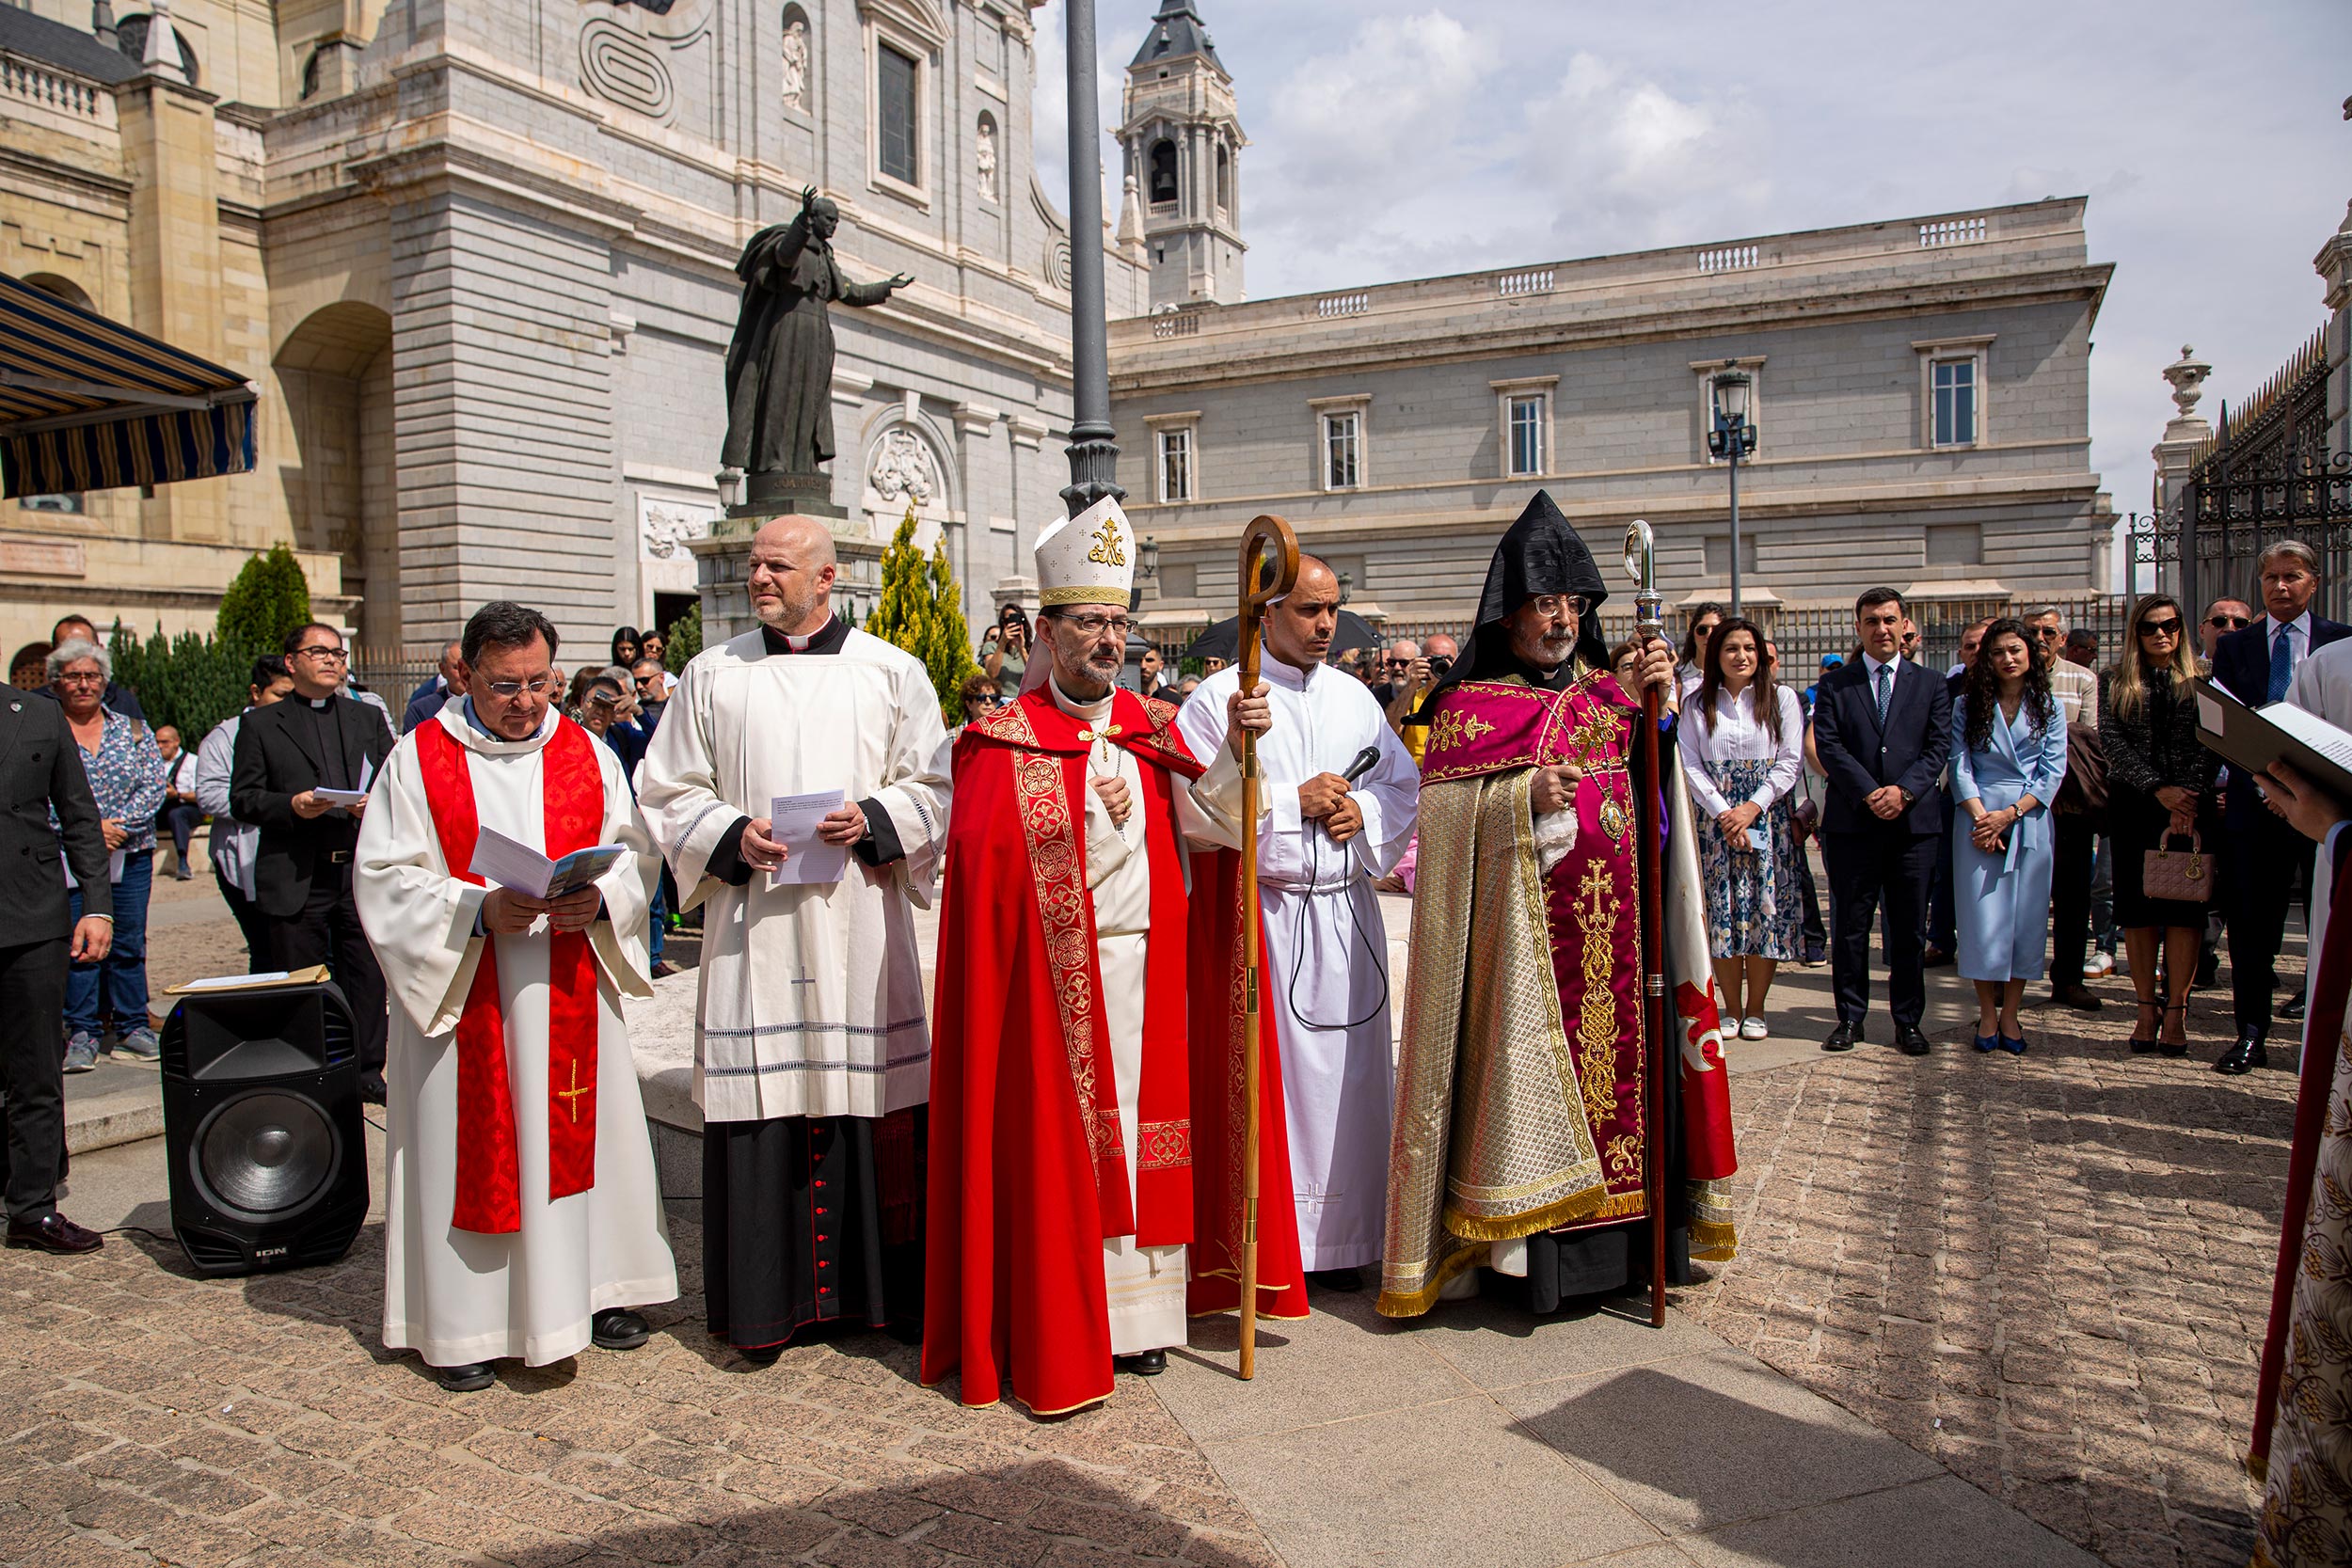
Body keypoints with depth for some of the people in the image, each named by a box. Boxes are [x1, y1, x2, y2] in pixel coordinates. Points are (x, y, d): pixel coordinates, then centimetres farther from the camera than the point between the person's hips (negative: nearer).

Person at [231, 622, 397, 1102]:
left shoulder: (369, 719, 16)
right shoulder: (260, 724, 8)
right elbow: (243, 799, 2)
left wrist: (376, 804, -10)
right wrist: (291, 806, -15)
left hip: (362, 872, 2)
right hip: (296, 879, -2)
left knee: (367, 979, 4)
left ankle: (366, 1071, 16)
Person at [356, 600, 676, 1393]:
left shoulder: (587, 753, 6)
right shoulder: (419, 759, -1)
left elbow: (635, 850, 6)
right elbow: (387, 880, -5)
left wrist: (599, 898, -15)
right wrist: (478, 911, -20)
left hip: (570, 991, 3)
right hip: (462, 991, -2)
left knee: (583, 1129, 9)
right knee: (471, 1145, 3)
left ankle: (595, 1286, 24)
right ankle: (464, 1319, 16)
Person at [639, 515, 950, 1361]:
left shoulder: (892, 673, 7)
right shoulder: (712, 674, 10)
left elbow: (934, 787, 6)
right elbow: (670, 791, 10)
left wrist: (871, 820, -12)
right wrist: (733, 836, -8)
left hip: (860, 920, 0)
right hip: (752, 922, 1)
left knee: (870, 1093, 2)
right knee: (760, 1102, 0)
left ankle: (884, 1285, 17)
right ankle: (767, 1298, 14)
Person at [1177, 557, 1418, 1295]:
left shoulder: (1356, 699, 14)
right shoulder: (1219, 698, -1)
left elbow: (1407, 785, 14)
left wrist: (1363, 810, -7)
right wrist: (1293, 800, -12)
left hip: (1347, 913, 4)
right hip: (1260, 914, -4)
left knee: (1347, 1070, 6)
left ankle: (1338, 1235, 18)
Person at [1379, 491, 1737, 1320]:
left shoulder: (1608, 690, 14)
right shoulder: (1468, 706, 1)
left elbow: (1658, 782, 7)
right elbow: (1444, 813, -8)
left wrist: (1663, 700, -6)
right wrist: (1527, 796, -21)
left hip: (1614, 918, 5)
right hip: (1523, 925, -4)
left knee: (1617, 1044, 5)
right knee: (1529, 1061, -3)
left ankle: (1622, 1233, 17)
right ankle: (1521, 1245, 7)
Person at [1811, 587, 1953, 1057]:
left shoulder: (1931, 685, 11)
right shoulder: (1835, 684, 7)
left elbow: (1939, 746, 2)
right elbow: (1828, 744, -2)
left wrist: (1904, 791, -13)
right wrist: (1868, 792, -14)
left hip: (1914, 820, 1)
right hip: (1852, 822, -1)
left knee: (1908, 927, 6)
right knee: (1849, 926, 4)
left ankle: (1908, 1021, 16)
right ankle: (1850, 1017, 14)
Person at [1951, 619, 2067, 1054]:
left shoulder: (2049, 707, 8)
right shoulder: (1967, 705, 7)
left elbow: (2052, 772, 1)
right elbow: (1960, 766, 1)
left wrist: (2011, 813, -11)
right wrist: (1980, 817, -12)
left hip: (2031, 822, 1)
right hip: (1979, 817, -1)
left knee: (2027, 919, 2)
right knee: (1983, 917, -3)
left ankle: (2010, 1014, 10)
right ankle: (1987, 1014, 8)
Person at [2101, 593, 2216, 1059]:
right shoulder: (2116, 684, 9)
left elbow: (2209, 747, -1)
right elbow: (2113, 742, -2)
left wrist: (2187, 800, -14)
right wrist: (2159, 789, -13)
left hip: (2191, 808, -1)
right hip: (2133, 806, 1)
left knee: (2184, 905, -4)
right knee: (2136, 906, 1)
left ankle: (2176, 1011, 0)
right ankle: (2147, 1008, 7)